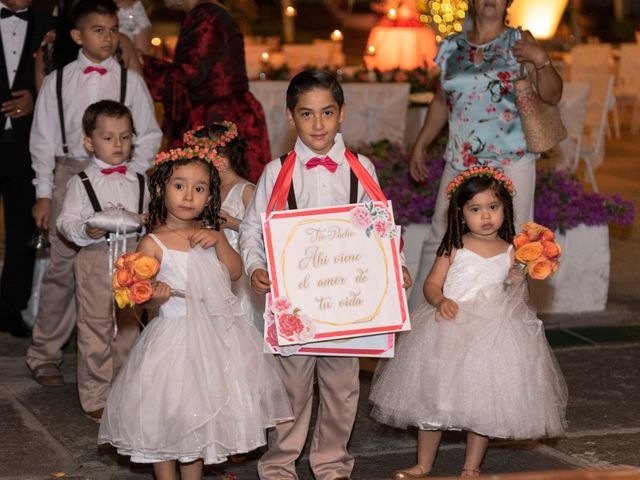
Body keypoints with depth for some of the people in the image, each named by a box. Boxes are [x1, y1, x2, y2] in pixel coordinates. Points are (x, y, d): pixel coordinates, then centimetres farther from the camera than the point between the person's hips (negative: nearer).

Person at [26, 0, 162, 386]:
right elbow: (44, 139, 8)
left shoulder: (130, 80, 4)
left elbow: (149, 135, 7)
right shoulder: (58, 81, 5)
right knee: (62, 267, 0)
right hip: (70, 174, 0)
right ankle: (45, 355, 9)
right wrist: (43, 194, 5)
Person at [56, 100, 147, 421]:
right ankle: (96, 398, 8)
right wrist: (87, 231, -21)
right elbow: (65, 222, -3)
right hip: (96, 258, -4)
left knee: (130, 327, 11)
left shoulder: (139, 182, 11)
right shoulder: (81, 183, -1)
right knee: (95, 328, 0)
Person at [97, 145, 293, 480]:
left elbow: (235, 272, 3)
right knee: (167, 417, 1)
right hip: (175, 336, -5)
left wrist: (219, 240, -10)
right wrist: (155, 297, -31)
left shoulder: (208, 234, 8)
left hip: (216, 335, 5)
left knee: (200, 418, 14)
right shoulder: (153, 243, -10)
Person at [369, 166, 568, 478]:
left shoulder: (510, 252, 3)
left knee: (483, 400, 5)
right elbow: (432, 284, -2)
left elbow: (515, 296, 9)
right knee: (432, 396, 5)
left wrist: (519, 278, -10)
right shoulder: (455, 248, -1)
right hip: (449, 329, 0)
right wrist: (440, 300, -21)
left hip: (492, 332, 1)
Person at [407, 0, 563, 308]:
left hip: (510, 163, -3)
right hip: (460, 163, 3)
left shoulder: (518, 42, 2)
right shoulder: (452, 47, 11)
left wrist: (541, 60, -16)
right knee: (438, 239, 4)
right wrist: (420, 146, 22)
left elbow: (552, 95, 0)